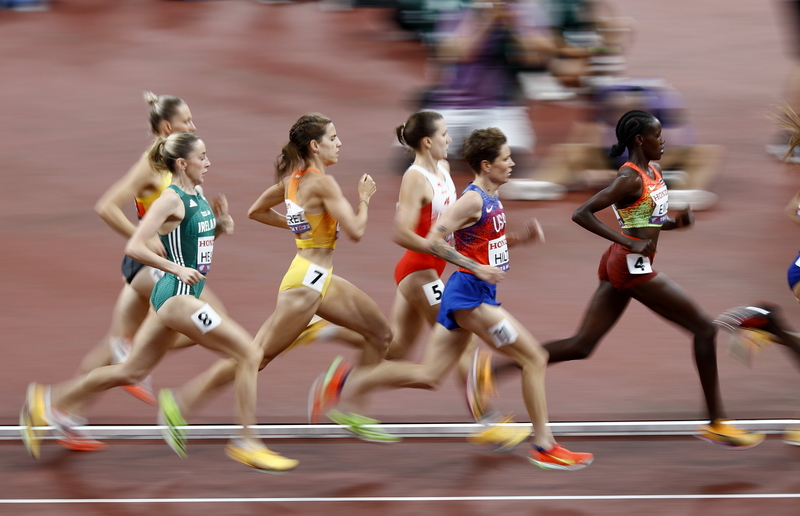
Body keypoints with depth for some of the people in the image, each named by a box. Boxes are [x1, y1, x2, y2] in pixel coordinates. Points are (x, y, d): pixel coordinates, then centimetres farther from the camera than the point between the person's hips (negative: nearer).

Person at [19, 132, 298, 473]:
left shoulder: (198, 196, 12)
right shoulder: (171, 199, -14)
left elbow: (209, 236, 27)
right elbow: (134, 247, -19)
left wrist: (222, 221, 6)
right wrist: (177, 269, -24)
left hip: (174, 297, 10)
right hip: (177, 295, -10)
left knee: (132, 371, 17)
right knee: (249, 353, -11)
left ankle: (47, 401, 26)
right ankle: (247, 443, -7)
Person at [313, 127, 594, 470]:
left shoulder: (491, 198, 13)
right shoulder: (473, 200, -16)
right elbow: (434, 241, -21)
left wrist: (522, 237, 10)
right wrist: (478, 268, -24)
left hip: (473, 296, 10)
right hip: (470, 295, -10)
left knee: (429, 376, 10)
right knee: (535, 359, -4)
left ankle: (346, 384, 10)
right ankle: (544, 448, 0)